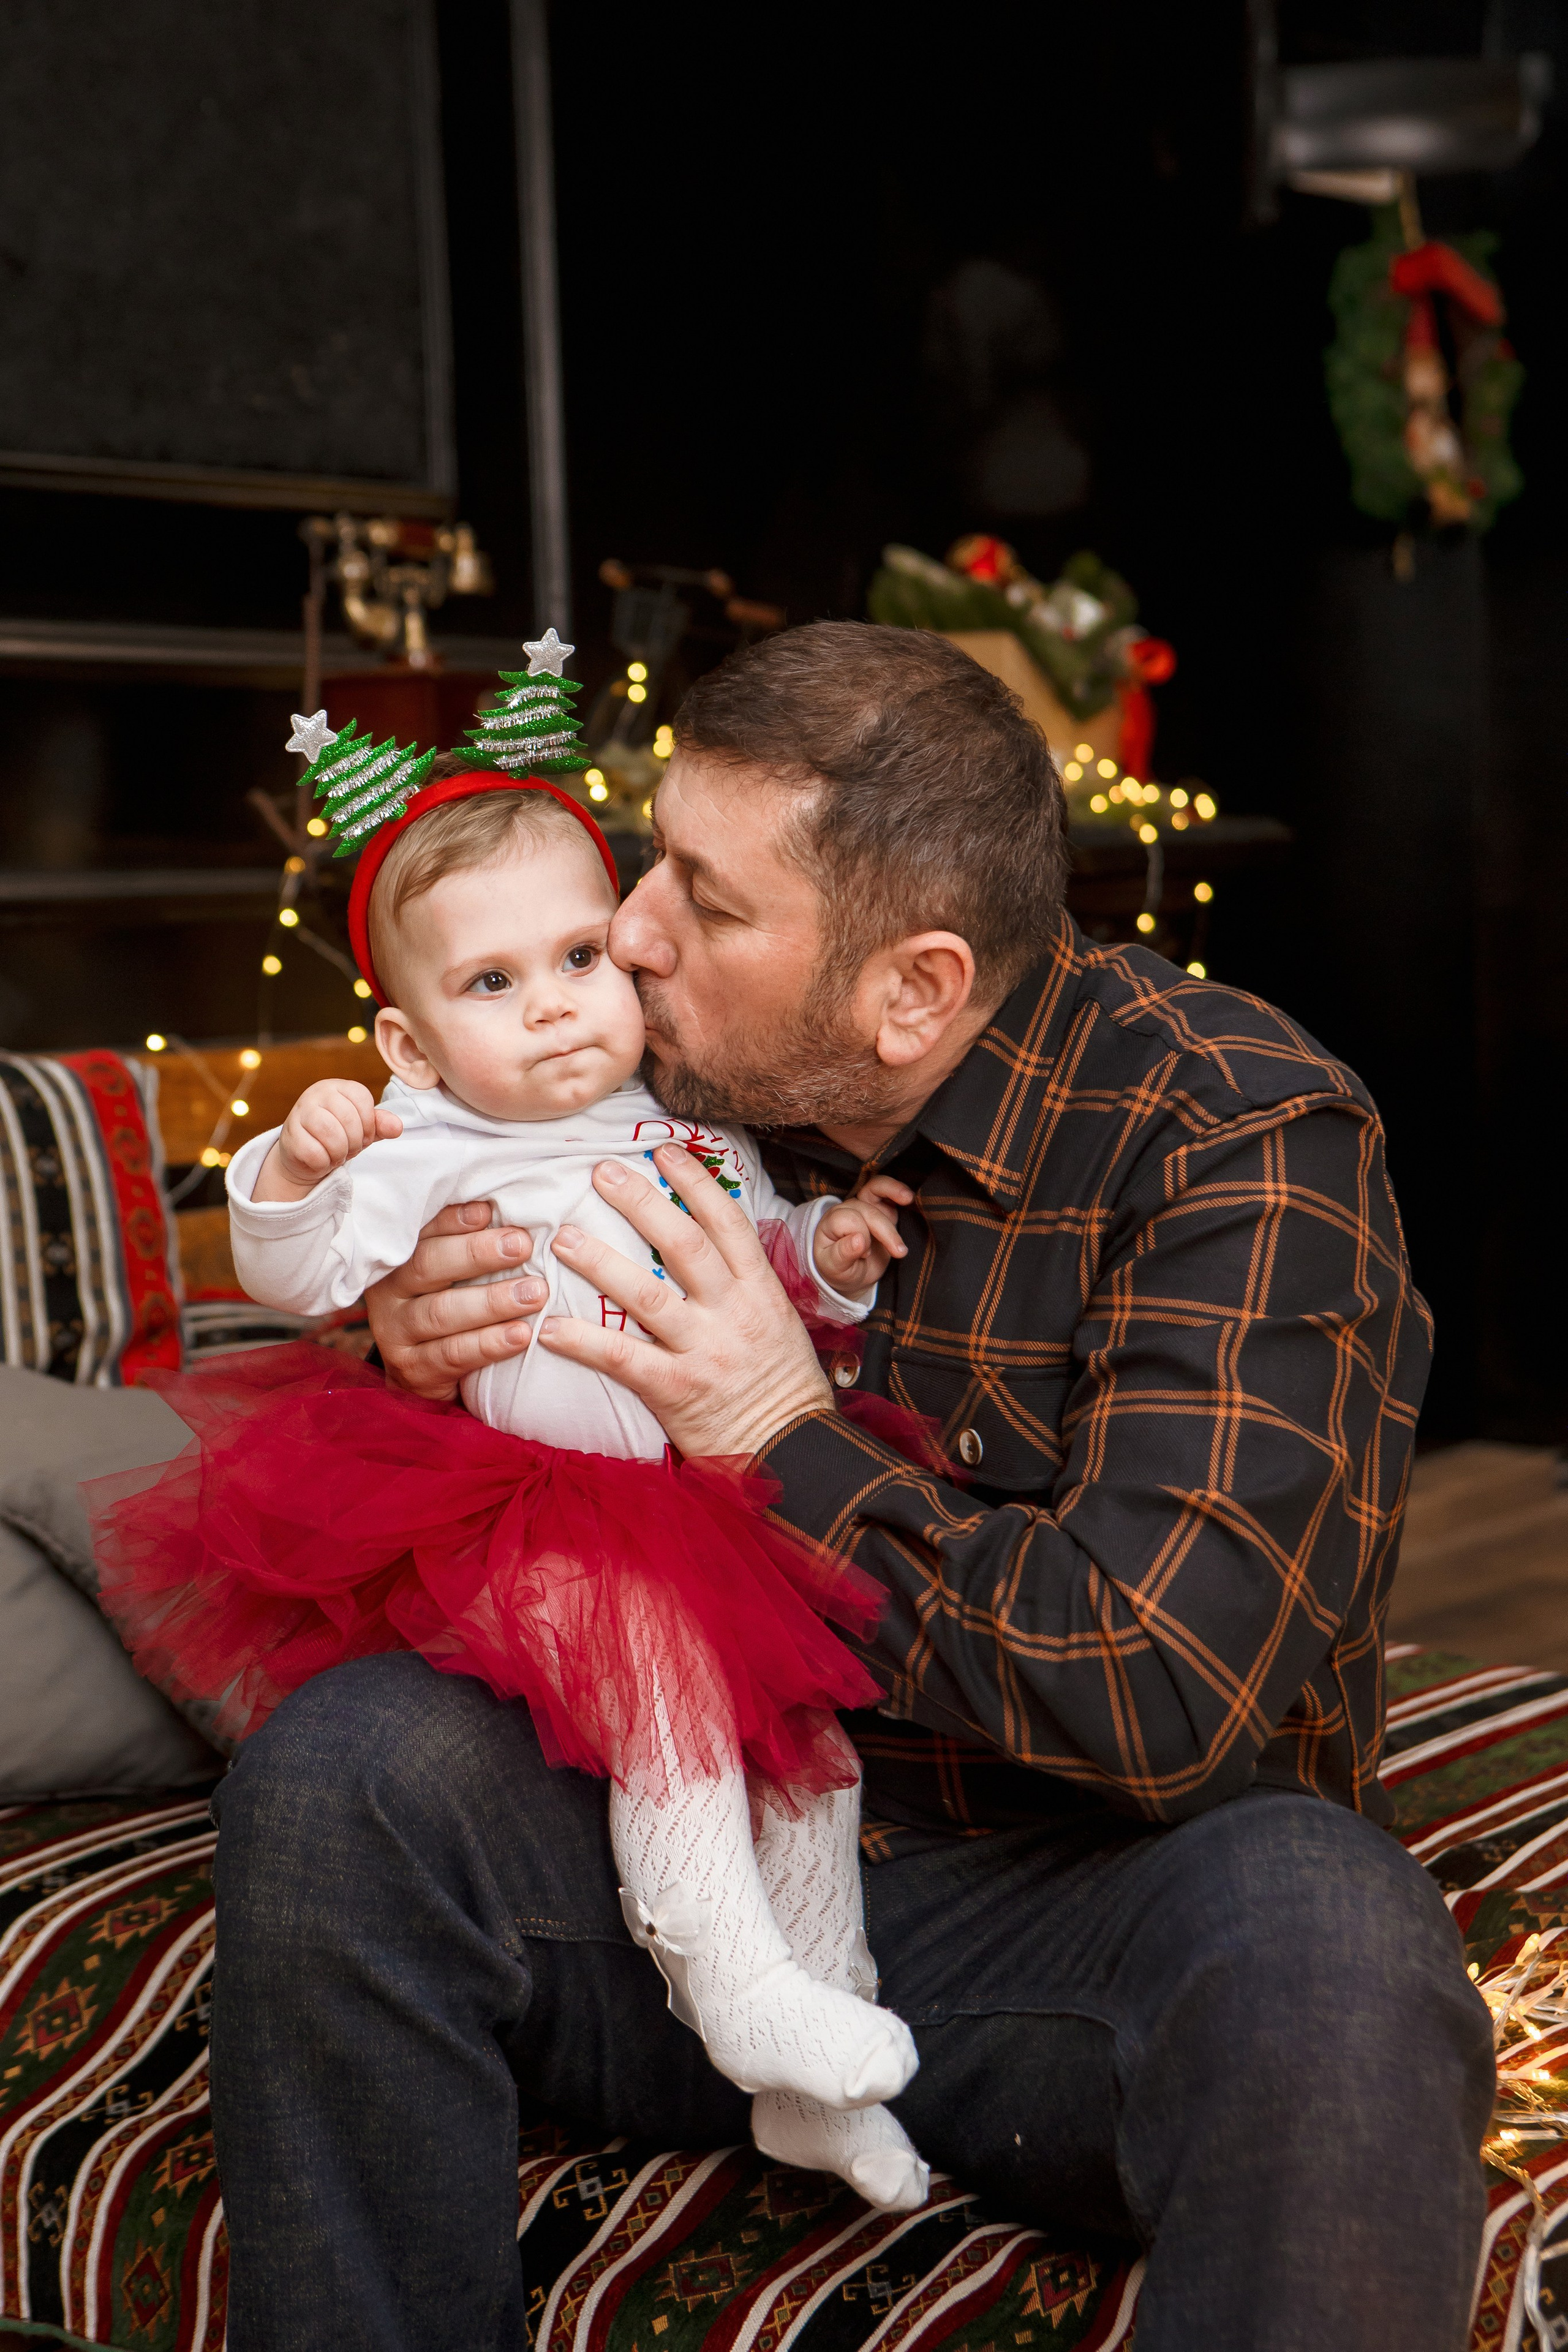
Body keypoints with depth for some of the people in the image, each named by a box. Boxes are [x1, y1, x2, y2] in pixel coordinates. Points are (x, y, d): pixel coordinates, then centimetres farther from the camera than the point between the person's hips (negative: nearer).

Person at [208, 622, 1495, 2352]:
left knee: (1320, 1940, -37)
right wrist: (426, 1357, -9)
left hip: (1078, 1905, -4)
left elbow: (1175, 1701, -25)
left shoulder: (1245, 1135, -14)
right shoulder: (688, 1080, 3)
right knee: (343, 1764, -19)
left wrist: (790, 1441, -18)